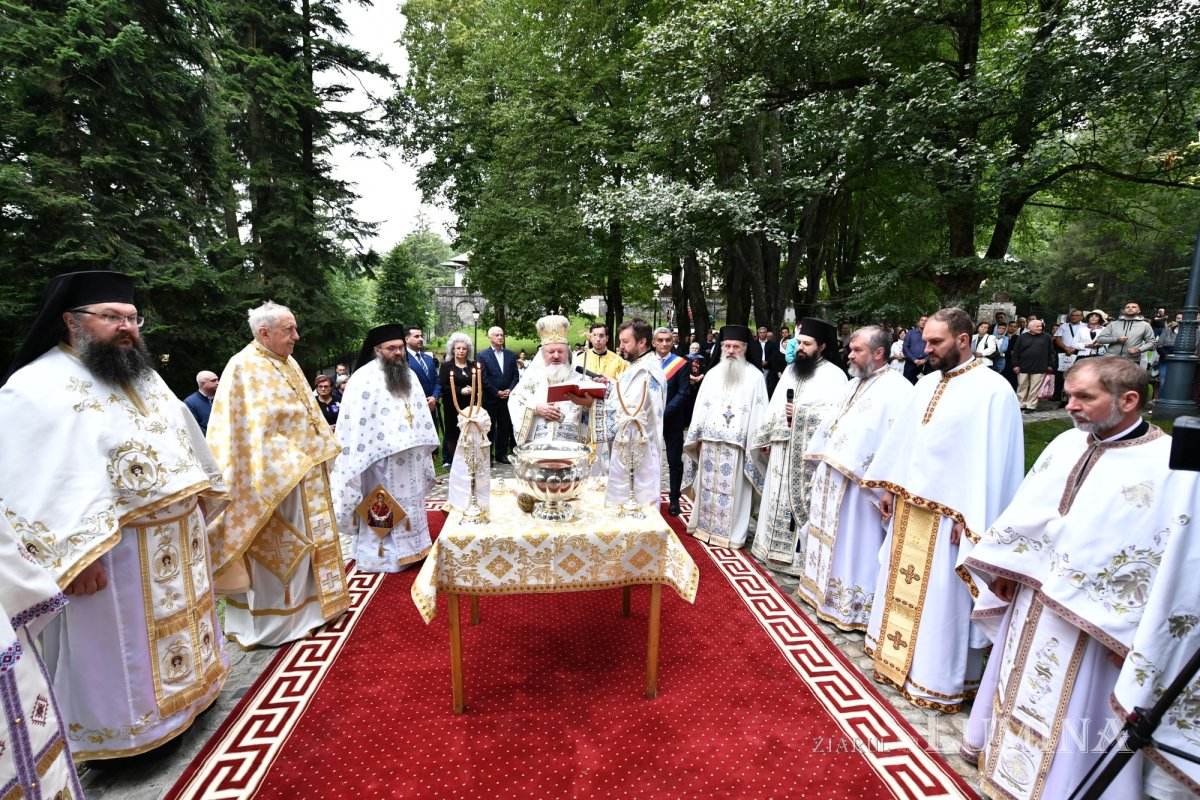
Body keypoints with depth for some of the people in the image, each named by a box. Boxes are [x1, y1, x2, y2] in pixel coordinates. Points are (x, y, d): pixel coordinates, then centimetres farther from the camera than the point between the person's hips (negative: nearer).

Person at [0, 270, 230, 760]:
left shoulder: (144, 376, 9)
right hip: (111, 550, -7)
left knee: (178, 621, 22)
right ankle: (126, 733, 27)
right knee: (123, 646, 8)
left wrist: (202, 490, 17)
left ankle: (184, 691, 41)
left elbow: (182, 435, 19)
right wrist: (73, 556, -24)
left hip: (178, 533, 8)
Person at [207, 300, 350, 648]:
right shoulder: (244, 368, -15)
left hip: (304, 471, 9)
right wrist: (282, 466, -23)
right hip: (275, 477, -9)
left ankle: (303, 605, 33)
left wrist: (322, 450, 14)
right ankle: (272, 620, 17)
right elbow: (248, 427, -20)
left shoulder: (289, 364, 11)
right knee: (275, 549, 2)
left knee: (303, 541, 18)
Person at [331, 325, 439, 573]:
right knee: (384, 511, 3)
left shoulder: (409, 375, 8)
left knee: (410, 505, 18)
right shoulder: (364, 379, -14)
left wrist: (423, 446, 13)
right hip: (382, 459, -7)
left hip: (409, 457, 7)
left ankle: (411, 547, 32)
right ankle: (383, 555, 16)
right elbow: (355, 424, -17)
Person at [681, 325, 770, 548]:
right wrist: (697, 436, 8)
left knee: (733, 489, 1)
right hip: (710, 441, 4)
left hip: (736, 444, -4)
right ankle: (705, 525, 23)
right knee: (709, 485, 11)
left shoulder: (754, 376, 0)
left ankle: (732, 533, 11)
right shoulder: (712, 374, 11)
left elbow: (759, 410, -4)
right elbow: (701, 407, 11)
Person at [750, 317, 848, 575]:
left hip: (810, 452, -6)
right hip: (783, 449, 7)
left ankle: (802, 555, 12)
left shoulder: (834, 375, -6)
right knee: (778, 499, 13)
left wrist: (801, 414, -19)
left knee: (803, 502, -1)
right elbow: (774, 406, 14)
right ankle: (776, 547, 27)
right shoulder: (790, 370, 14)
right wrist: (767, 437, 10)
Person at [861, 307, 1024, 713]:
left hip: (947, 515, -7)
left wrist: (969, 520, -18)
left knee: (942, 598, 7)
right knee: (905, 586, 19)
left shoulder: (992, 390, -15)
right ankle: (899, 658, 37)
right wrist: (889, 488, 12)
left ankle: (940, 681, 25)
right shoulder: (927, 383, 8)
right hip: (910, 505, 8)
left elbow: (991, 459, -18)